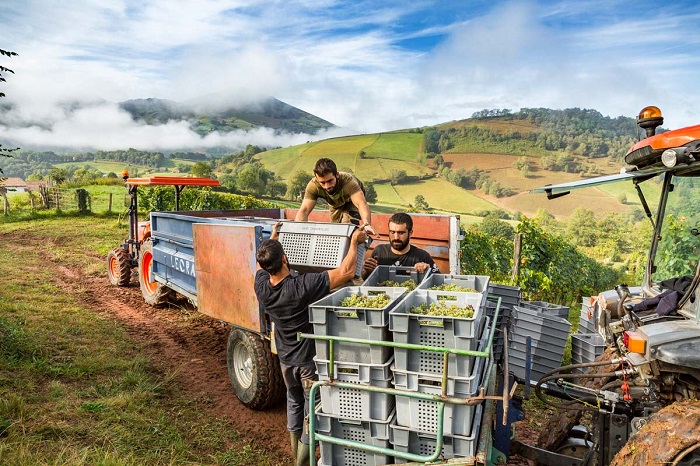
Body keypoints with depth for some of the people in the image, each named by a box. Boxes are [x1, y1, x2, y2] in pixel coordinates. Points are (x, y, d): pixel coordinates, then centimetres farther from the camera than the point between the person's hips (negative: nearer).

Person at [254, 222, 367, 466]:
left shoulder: (261, 286, -15)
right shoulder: (302, 286, -33)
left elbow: (262, 263, 10)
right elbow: (346, 272, -33)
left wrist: (273, 237, 20)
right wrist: (355, 240, -19)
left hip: (285, 359, 6)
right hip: (310, 359, -6)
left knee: (294, 403, 26)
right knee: (312, 410, 11)